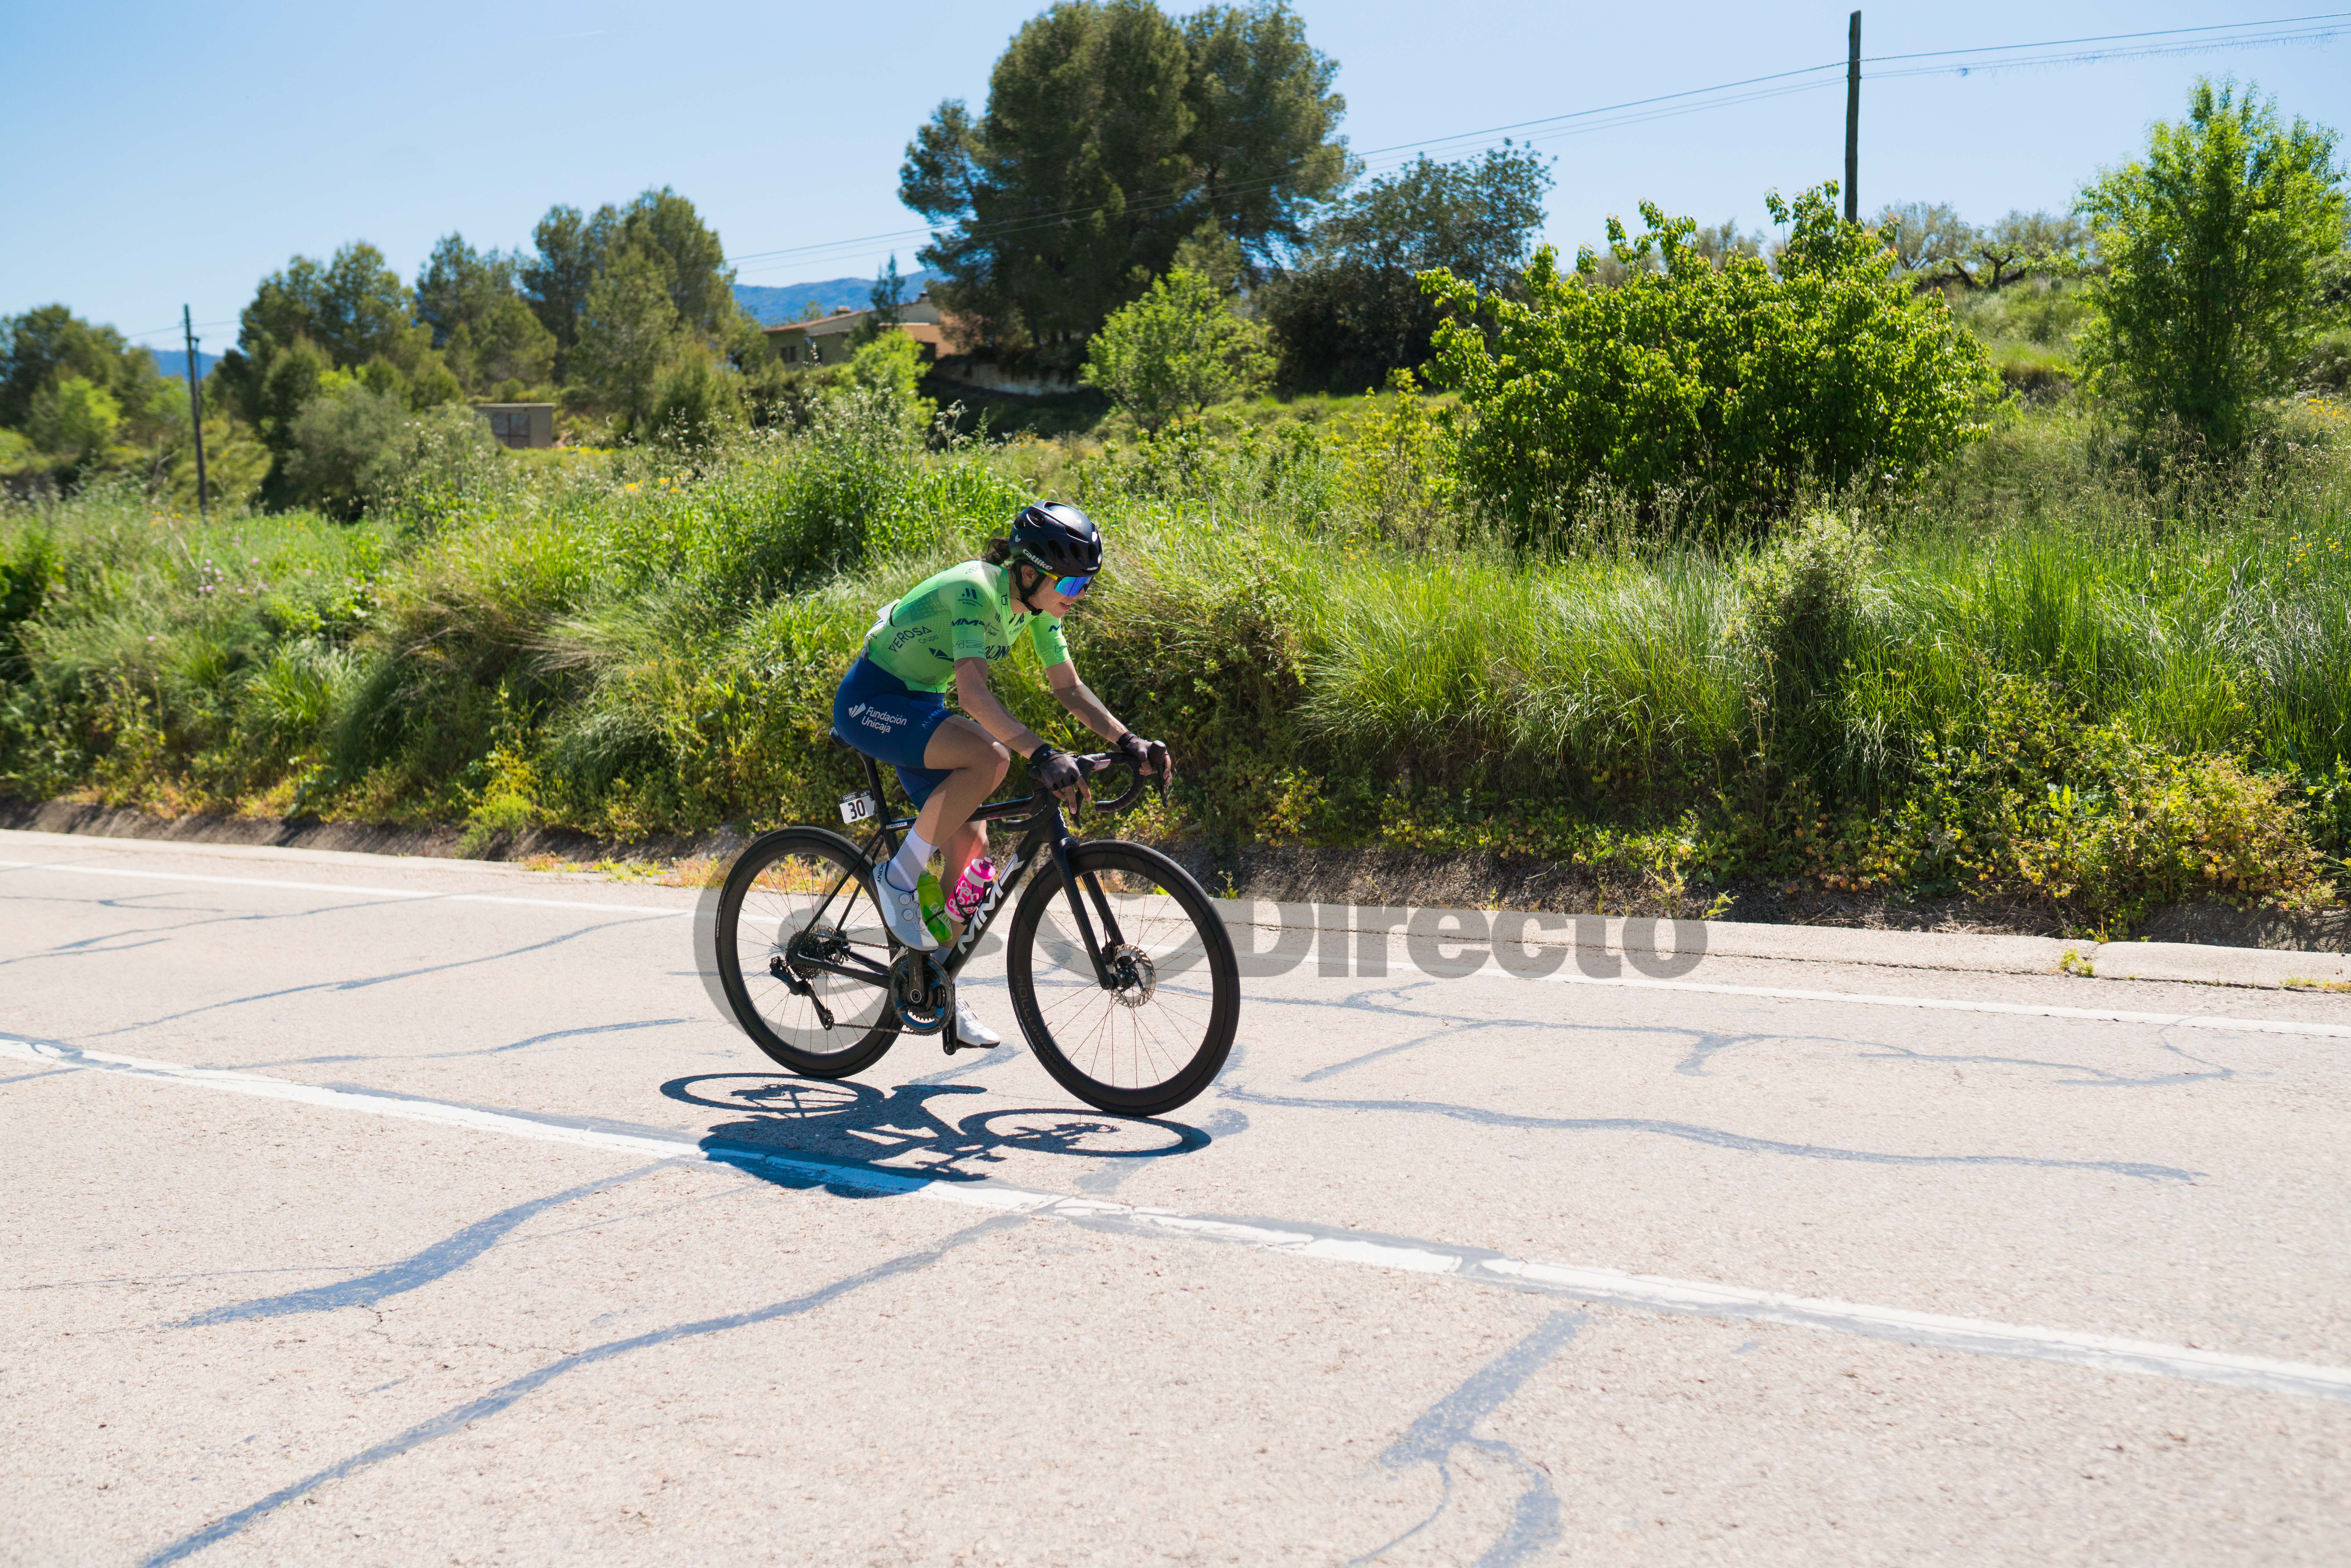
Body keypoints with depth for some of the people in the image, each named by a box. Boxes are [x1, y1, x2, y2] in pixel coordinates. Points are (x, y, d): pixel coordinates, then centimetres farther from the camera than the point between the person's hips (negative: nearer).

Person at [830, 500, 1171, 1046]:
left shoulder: (1035, 604, -3)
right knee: (990, 757, -32)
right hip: (871, 701, -8)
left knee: (970, 845, -1)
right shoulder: (974, 591, -29)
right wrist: (1042, 754, -51)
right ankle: (899, 877, -15)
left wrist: (1127, 741, -12)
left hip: (920, 705, 9)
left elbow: (1069, 687, 2)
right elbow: (972, 692, -41)